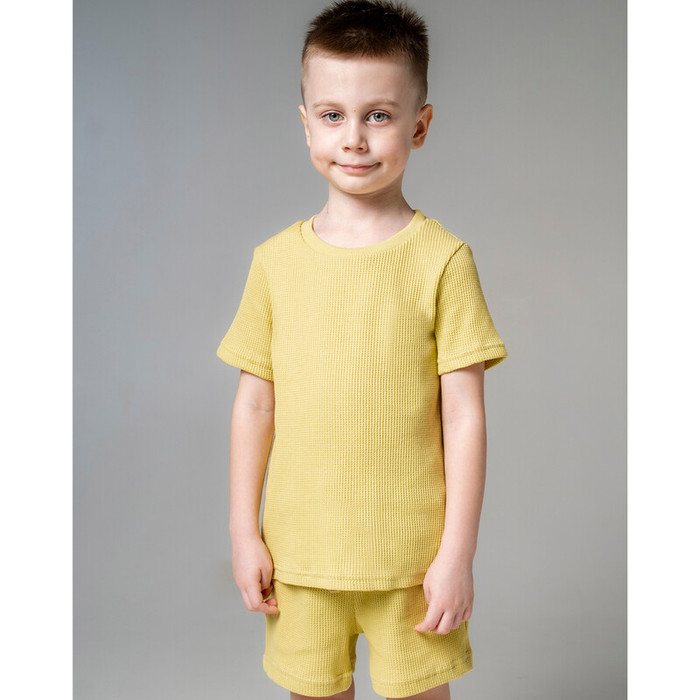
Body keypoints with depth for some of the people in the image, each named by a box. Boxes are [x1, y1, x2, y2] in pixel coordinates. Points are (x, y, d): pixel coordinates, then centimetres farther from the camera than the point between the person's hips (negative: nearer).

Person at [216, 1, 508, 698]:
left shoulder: (443, 259, -9)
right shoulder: (277, 260, -1)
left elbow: (464, 416, -8)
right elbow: (255, 405, 3)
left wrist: (458, 551, -8)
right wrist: (244, 532, 4)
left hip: (412, 550, -2)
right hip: (300, 549, 2)